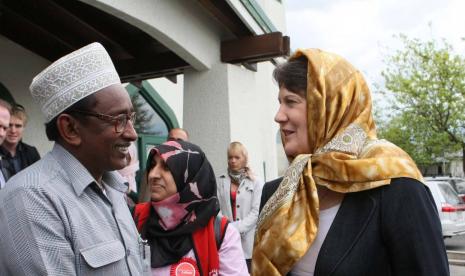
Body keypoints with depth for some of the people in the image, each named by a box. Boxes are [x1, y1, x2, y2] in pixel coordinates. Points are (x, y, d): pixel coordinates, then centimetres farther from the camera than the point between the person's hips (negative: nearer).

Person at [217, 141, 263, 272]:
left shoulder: (256, 183, 3)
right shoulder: (220, 182, 8)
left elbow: (256, 212, -5)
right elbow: (216, 208, 0)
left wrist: (236, 227, -14)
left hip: (248, 241, -1)